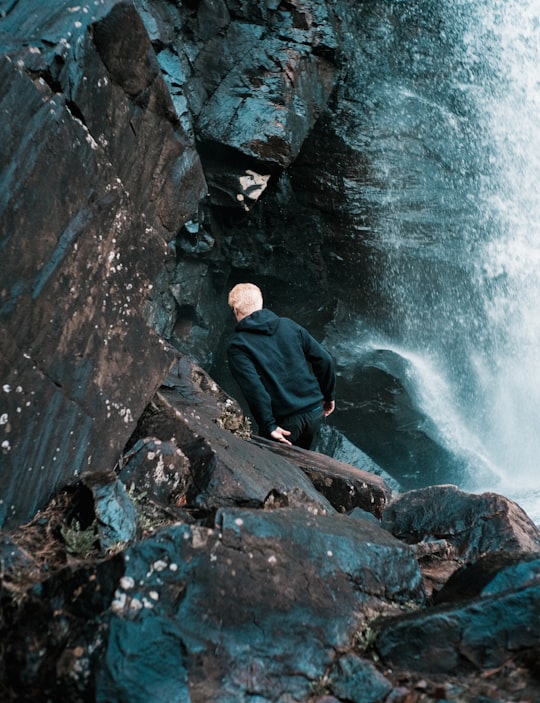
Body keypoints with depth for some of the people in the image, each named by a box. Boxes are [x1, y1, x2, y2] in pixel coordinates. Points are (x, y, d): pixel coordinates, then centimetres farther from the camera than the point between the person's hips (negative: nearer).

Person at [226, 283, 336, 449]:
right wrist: (329, 396, 17)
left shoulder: (237, 346, -6)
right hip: (314, 412, 5)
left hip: (284, 422, -5)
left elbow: (253, 387, -19)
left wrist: (268, 425, -16)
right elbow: (325, 360, 6)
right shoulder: (289, 325, 7)